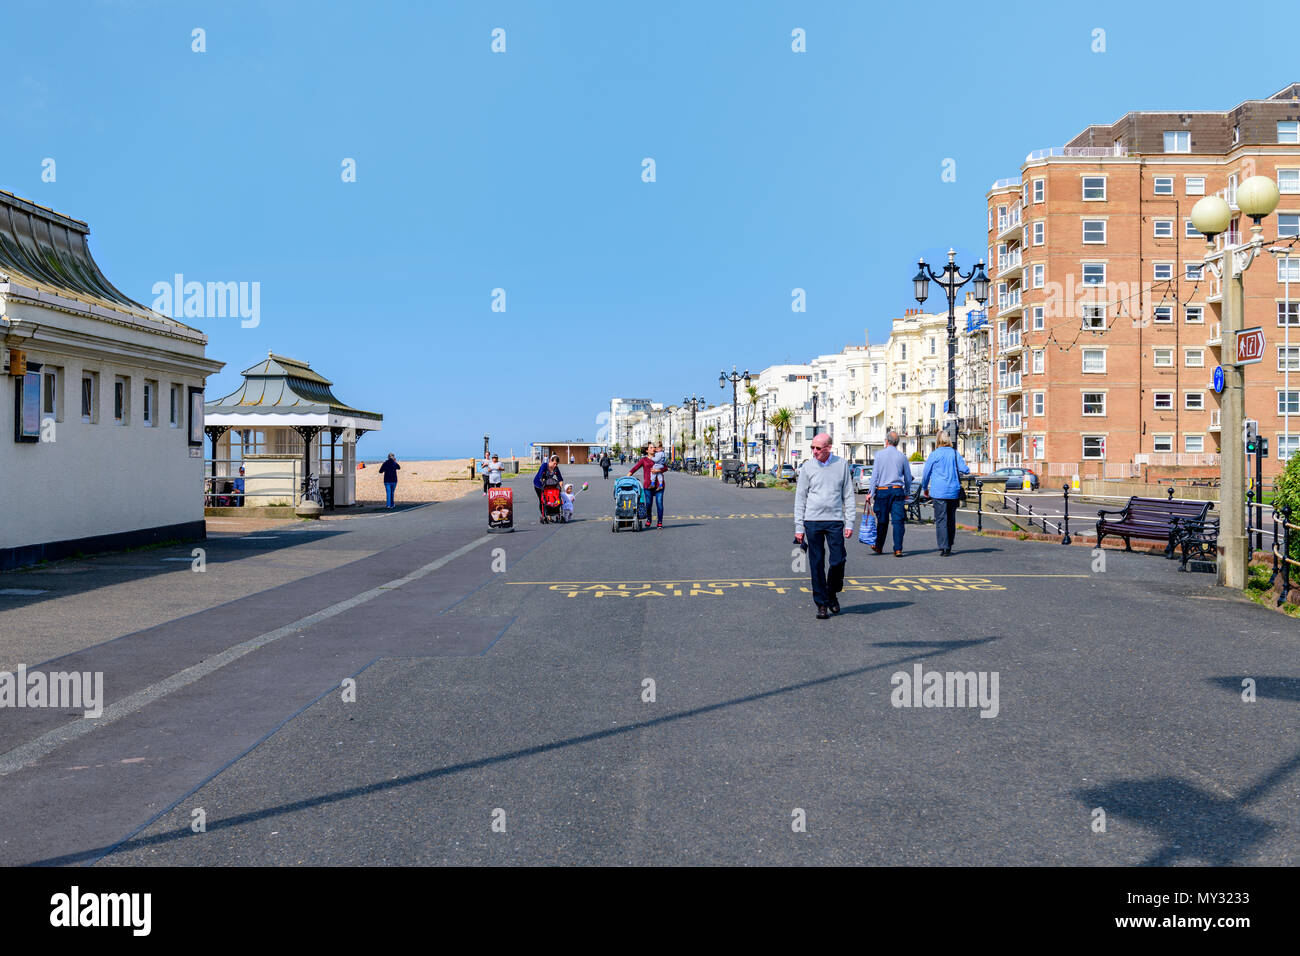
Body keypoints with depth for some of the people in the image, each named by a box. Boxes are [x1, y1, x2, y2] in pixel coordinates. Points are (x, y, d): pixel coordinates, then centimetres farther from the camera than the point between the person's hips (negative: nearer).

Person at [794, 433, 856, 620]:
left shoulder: (842, 465, 5)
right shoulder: (807, 468, 4)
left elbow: (848, 496, 8)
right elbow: (800, 498, 6)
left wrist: (849, 523, 1)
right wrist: (799, 527, 1)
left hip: (835, 520, 0)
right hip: (812, 520, 0)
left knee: (838, 561, -5)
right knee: (816, 564, 0)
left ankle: (832, 594, 22)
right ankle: (822, 604, 9)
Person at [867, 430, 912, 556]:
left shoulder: (880, 454, -2)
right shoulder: (902, 456, 4)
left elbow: (874, 475, -4)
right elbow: (908, 477, 11)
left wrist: (870, 492, 0)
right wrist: (907, 492, 24)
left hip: (882, 490, -1)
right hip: (897, 490, 1)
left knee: (882, 520, 9)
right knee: (898, 520, -1)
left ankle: (879, 546, 21)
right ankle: (898, 549, -7)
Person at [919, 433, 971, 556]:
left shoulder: (934, 454, -3)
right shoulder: (955, 454, 4)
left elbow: (926, 473, 3)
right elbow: (965, 470, -2)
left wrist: (925, 488, 18)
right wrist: (966, 466, 23)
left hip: (939, 492, -4)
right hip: (953, 491, 4)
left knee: (941, 520, -3)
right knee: (951, 519, 14)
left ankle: (943, 547, -12)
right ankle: (949, 547, 22)